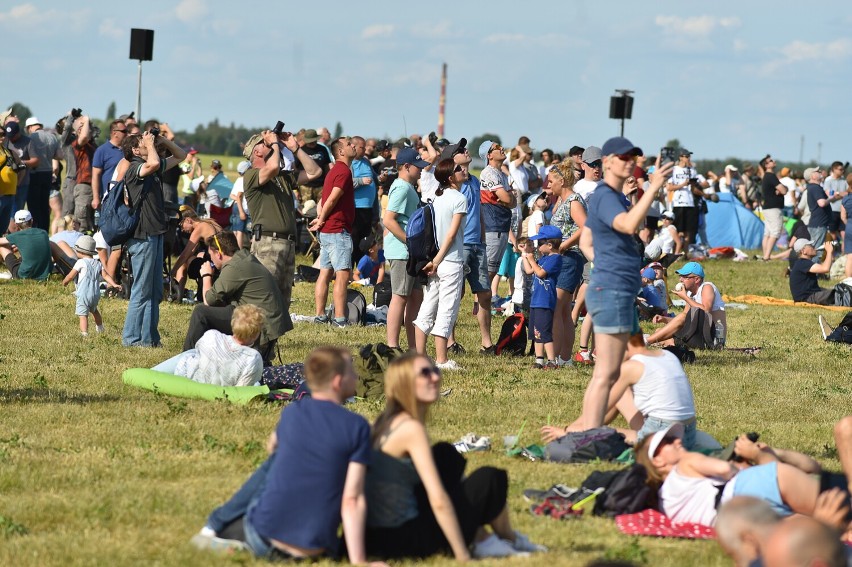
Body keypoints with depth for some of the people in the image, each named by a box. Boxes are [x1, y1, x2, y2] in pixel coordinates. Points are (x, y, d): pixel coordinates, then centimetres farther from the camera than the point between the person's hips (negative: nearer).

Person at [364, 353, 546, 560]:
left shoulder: (386, 421, 11)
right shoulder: (412, 428, -17)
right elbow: (438, 500, -22)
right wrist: (462, 554, -17)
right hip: (404, 539, -9)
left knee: (446, 455, 24)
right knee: (490, 479, 1)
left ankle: (483, 540, 21)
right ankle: (509, 539, 28)